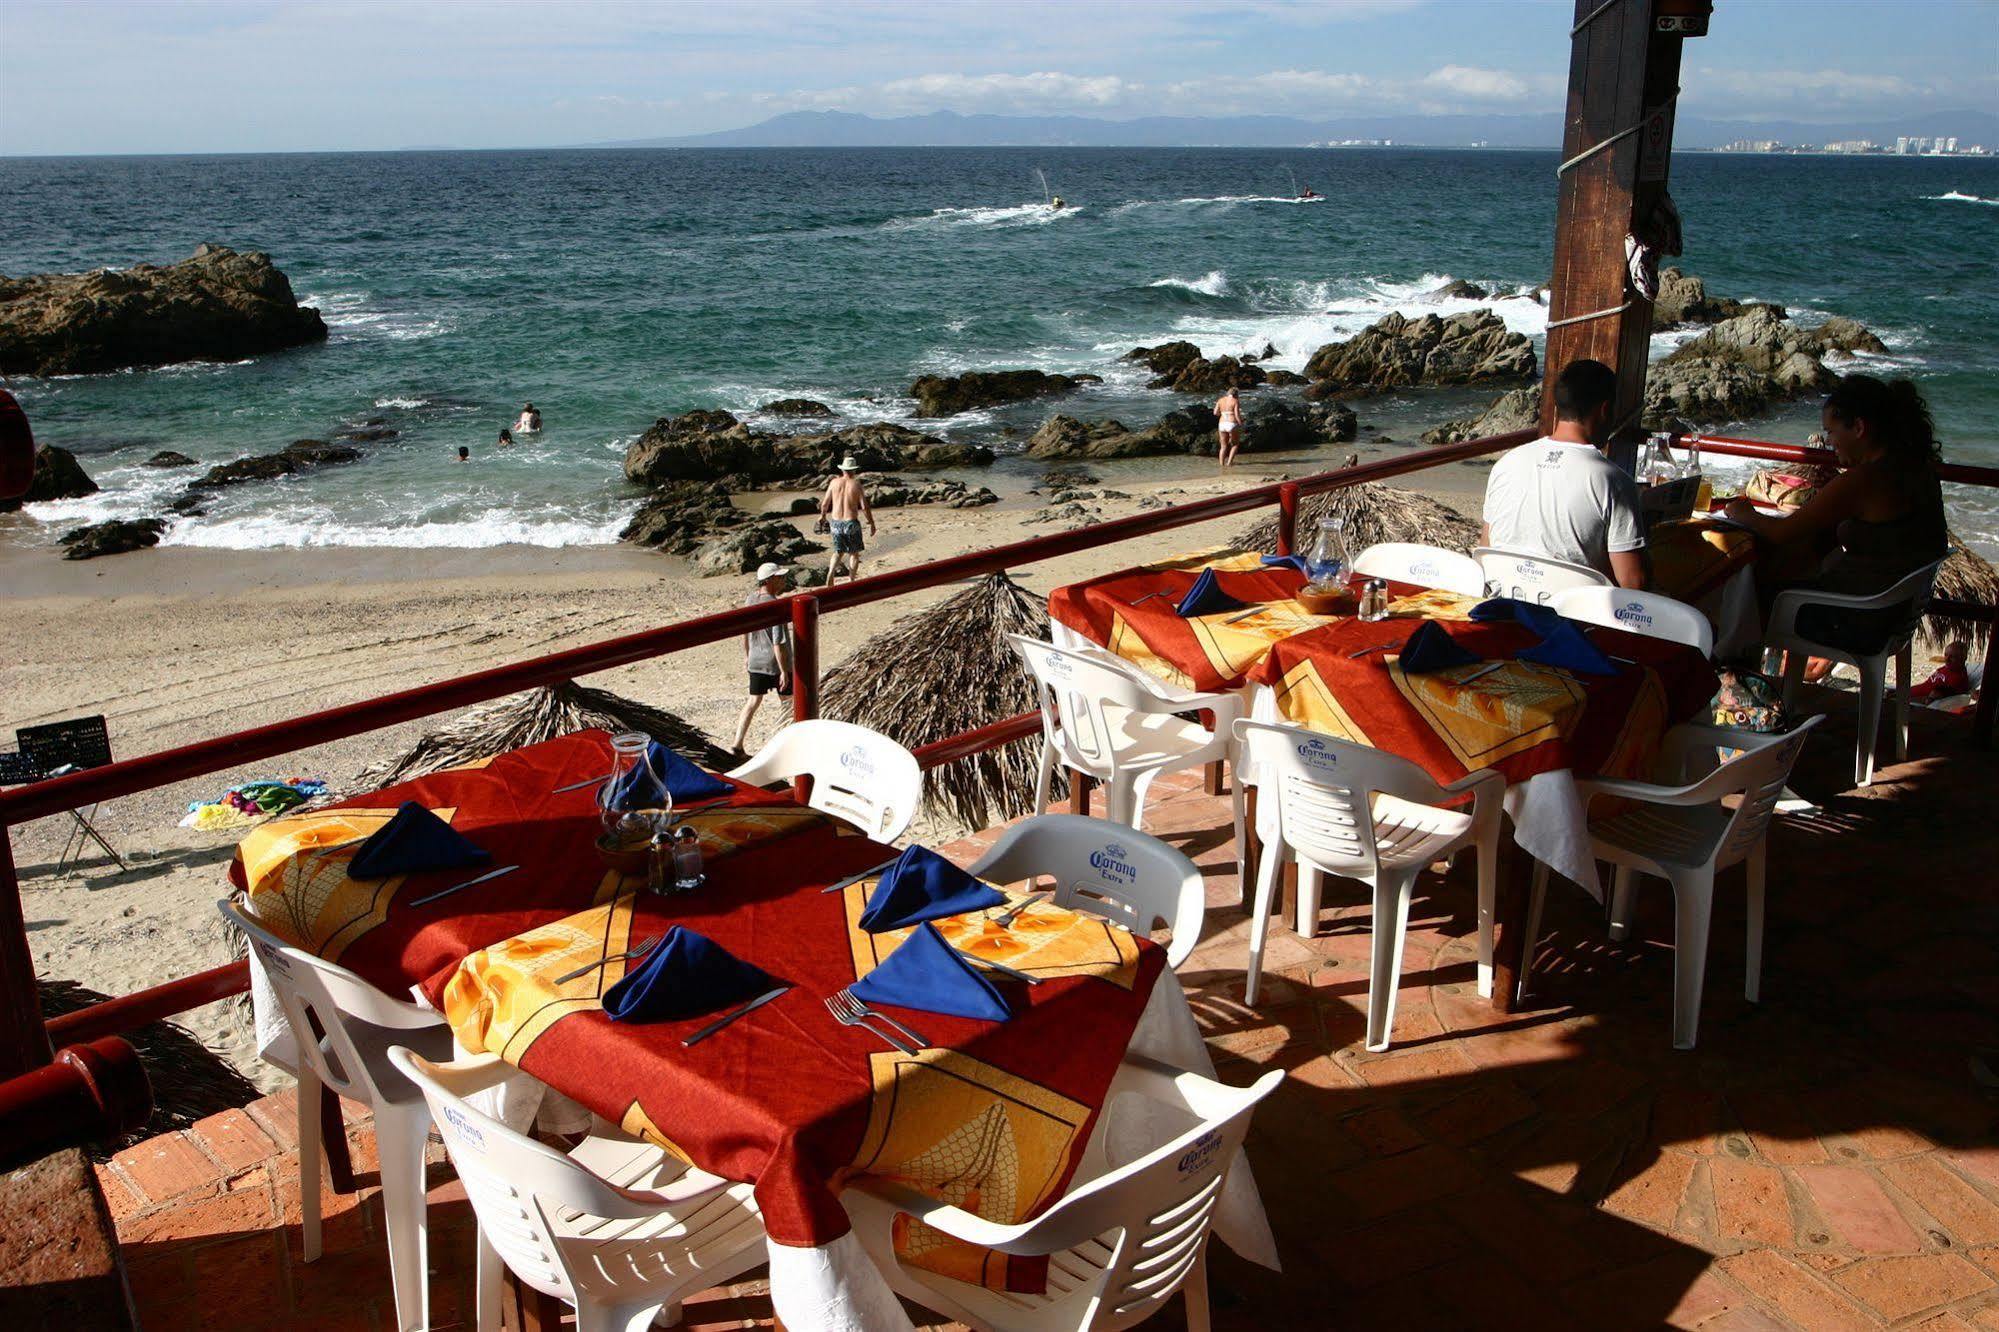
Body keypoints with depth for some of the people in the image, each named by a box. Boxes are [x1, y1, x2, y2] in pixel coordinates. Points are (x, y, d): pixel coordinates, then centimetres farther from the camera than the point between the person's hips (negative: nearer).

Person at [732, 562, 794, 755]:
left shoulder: (751, 599, 0)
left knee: (753, 701, 14)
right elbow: (778, 643, -23)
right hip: (776, 663, -6)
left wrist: (746, 655, 23)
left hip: (755, 661, 6)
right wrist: (784, 671, -18)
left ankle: (738, 743, 10)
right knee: (788, 700, 12)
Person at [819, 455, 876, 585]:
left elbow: (825, 504, 5)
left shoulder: (834, 482, -1)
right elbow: (864, 507, -11)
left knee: (838, 552, 18)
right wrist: (872, 523, 1)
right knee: (854, 553, 14)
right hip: (851, 522, -3)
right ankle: (851, 581, 13)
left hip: (836, 522, 3)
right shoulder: (856, 484, -8)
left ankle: (831, 572, -5)